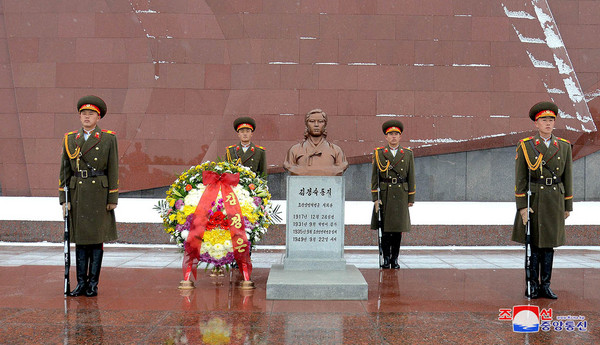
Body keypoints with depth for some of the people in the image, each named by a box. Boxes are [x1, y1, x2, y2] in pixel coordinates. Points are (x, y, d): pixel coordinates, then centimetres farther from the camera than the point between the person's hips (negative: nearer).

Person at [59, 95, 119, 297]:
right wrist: (63, 199, 2)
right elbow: (65, 171, 8)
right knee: (80, 238, 6)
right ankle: (81, 283, 13)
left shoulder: (108, 139, 1)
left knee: (97, 239, 1)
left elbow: (113, 171, -1)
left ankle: (93, 284, 9)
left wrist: (113, 198, -5)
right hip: (77, 194, 3)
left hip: (99, 194, -2)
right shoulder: (70, 139, 8)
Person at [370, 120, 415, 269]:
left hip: (401, 195, 1)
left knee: (398, 228, 4)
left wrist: (411, 198, 3)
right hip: (384, 195, -1)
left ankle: (395, 259, 13)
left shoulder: (408, 154, 8)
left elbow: (411, 177, 8)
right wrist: (375, 198, -5)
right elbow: (374, 177, 1)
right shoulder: (378, 153, 3)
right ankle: (386, 258, 10)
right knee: (385, 228, 0)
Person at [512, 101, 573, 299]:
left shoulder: (564, 146, 6)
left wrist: (568, 206, 7)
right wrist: (522, 206, -11)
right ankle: (533, 286, 13)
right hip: (533, 199, -3)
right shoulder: (525, 146, -3)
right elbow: (520, 178, -5)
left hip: (555, 201, 3)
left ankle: (545, 286, 15)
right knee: (533, 244, 3)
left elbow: (567, 177, 9)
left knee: (549, 244, 7)